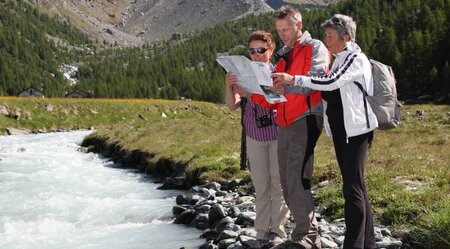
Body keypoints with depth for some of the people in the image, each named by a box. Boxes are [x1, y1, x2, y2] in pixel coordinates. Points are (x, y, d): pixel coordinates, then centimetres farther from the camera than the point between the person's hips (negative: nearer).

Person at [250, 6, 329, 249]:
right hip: (284, 124, 8)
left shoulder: (315, 48, -1)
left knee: (297, 182, -16)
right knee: (287, 183, 8)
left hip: (305, 121, -8)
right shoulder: (283, 56, 21)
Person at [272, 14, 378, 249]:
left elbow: (331, 82, -25)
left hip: (355, 131, -9)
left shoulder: (356, 59, -11)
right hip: (340, 130, 9)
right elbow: (330, 92, 19)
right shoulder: (338, 60, 16)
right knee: (355, 186, 13)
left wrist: (294, 79, -29)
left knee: (353, 188, -12)